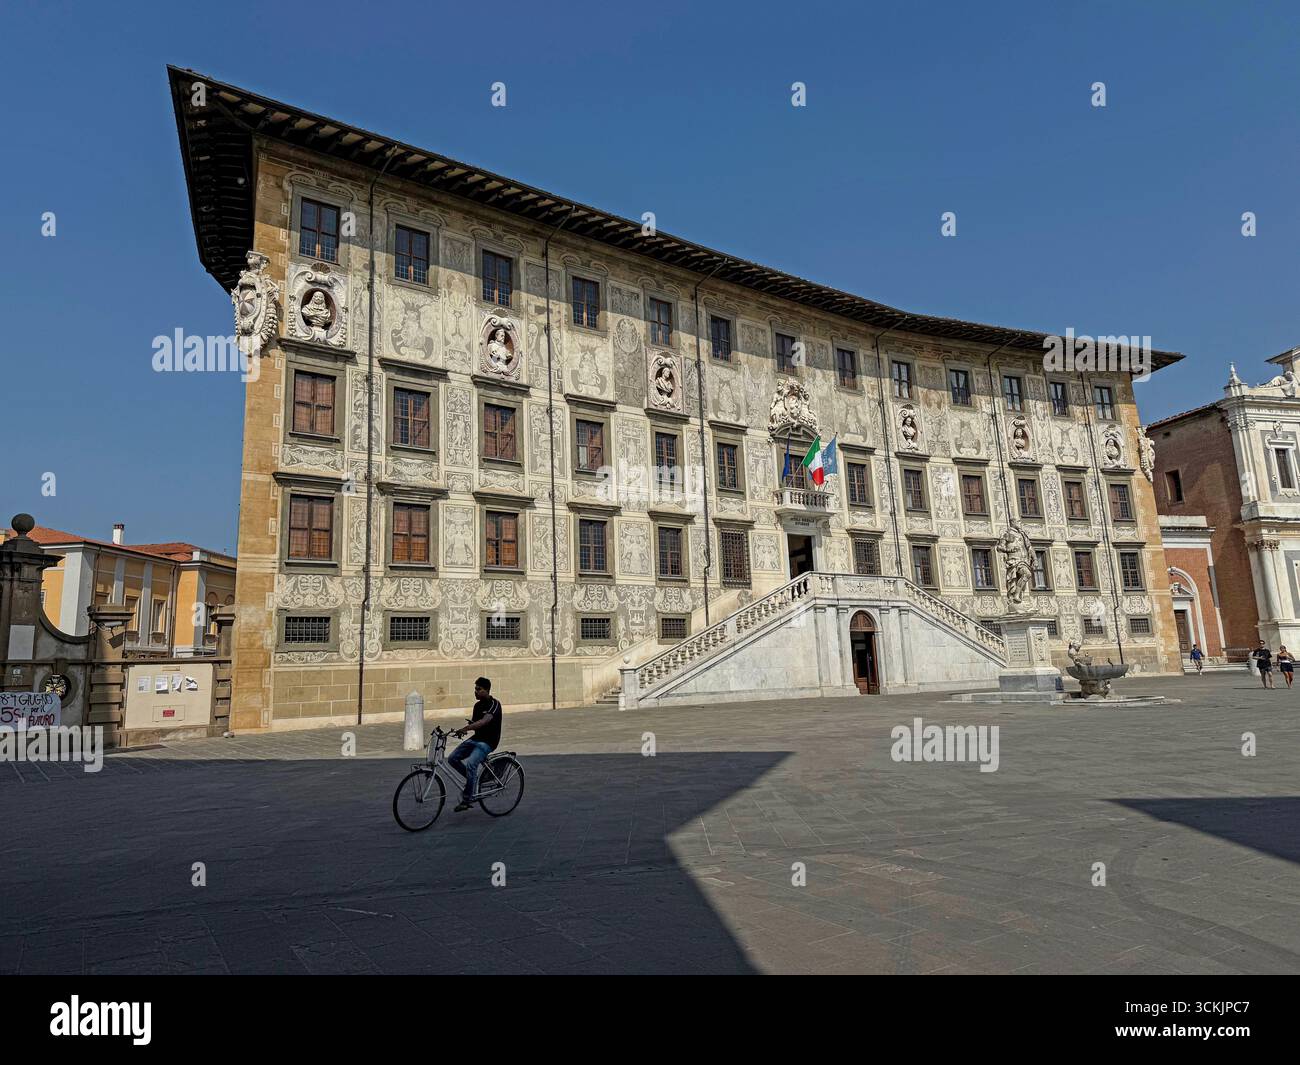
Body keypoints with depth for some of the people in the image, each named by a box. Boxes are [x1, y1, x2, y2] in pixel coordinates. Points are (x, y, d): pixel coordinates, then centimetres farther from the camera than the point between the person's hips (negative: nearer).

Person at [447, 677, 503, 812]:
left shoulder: (494, 705, -14)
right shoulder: (477, 705, 11)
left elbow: (484, 721, -31)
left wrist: (464, 729, -42)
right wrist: (464, 730, -4)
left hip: (488, 742, -8)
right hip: (476, 738, 8)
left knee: (470, 764, -28)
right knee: (452, 758, -6)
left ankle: (467, 799, -15)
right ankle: (473, 778, 13)